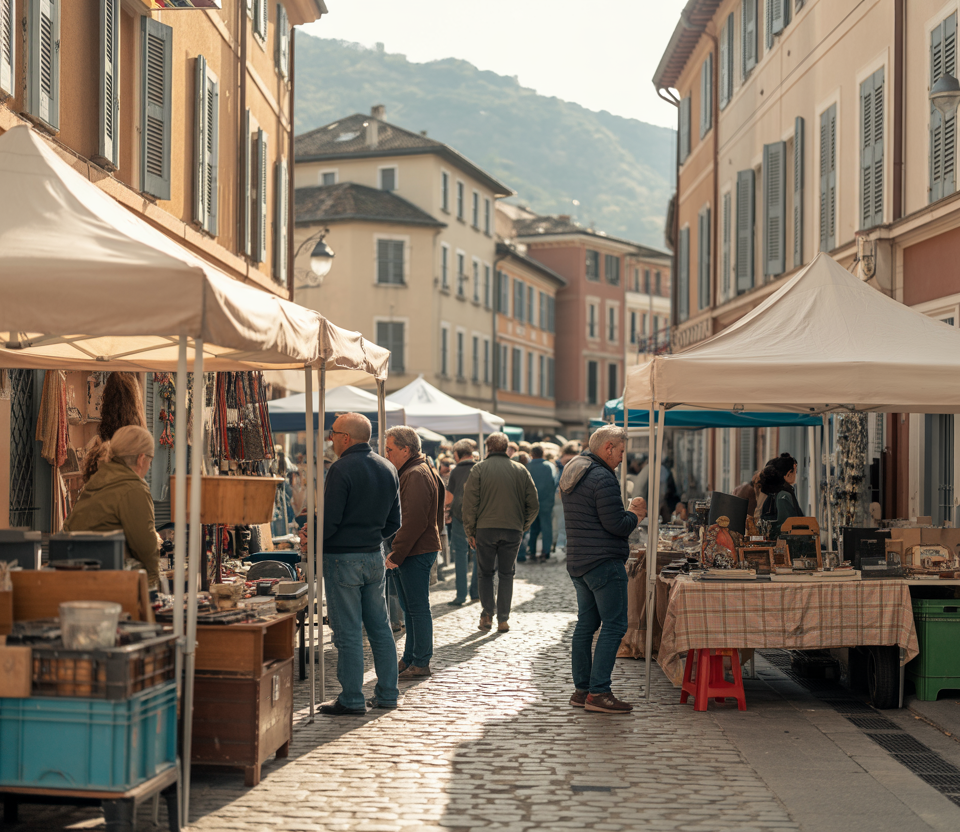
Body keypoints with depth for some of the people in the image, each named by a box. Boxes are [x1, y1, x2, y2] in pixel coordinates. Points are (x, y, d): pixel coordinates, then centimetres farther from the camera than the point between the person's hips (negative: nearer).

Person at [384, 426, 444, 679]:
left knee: (418, 608, -5)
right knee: (410, 608, 15)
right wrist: (396, 552, 17)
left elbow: (415, 520, -23)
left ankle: (421, 663, 0)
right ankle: (409, 659, 23)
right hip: (411, 553, 11)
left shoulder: (416, 475, -16)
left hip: (416, 553, -11)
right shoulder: (409, 473, 19)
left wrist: (397, 554, -20)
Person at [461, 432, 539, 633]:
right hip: (513, 531, 2)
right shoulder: (521, 470, 6)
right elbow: (533, 505, 7)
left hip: (485, 528, -1)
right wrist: (522, 527, 17)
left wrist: (470, 532, 3)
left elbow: (469, 504, -5)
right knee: (506, 574, 10)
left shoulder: (479, 469, -1)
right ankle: (503, 620, 8)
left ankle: (487, 615, 4)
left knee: (485, 573, 12)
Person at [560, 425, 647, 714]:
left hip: (578, 562, 10)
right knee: (613, 625, -6)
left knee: (586, 625, 13)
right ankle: (599, 692, -9)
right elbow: (617, 525, -20)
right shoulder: (602, 478, -17)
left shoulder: (571, 473, 15)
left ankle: (581, 689, 16)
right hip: (603, 562, -10)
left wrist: (630, 515, 17)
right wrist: (634, 512, 1)